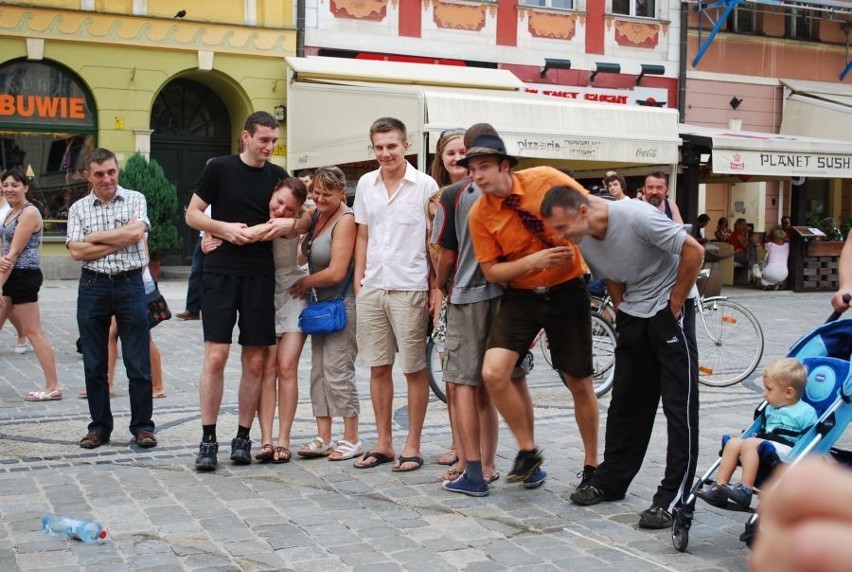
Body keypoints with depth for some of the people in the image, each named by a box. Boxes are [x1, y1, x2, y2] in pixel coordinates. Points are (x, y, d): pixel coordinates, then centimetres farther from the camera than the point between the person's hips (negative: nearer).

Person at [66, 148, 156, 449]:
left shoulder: (135, 199, 3)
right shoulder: (78, 209, 7)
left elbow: (135, 232, -15)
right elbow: (77, 251, -6)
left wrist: (95, 237, -7)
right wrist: (119, 241, -9)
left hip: (130, 284, -2)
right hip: (93, 286, 2)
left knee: (138, 362, 0)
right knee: (94, 363, 8)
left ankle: (142, 426, 11)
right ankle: (99, 426, 19)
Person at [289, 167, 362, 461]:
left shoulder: (345, 219, -16)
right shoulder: (317, 215, 10)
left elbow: (336, 272, -20)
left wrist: (305, 283, -5)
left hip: (343, 304, -9)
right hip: (321, 303, 9)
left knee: (338, 372, -5)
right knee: (318, 371, 10)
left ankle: (352, 439, 5)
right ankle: (324, 437, 18)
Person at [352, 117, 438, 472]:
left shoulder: (425, 185, -5)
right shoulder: (366, 184, 9)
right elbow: (363, 237, 15)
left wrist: (436, 289, -6)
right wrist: (358, 281, 9)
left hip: (410, 289, -4)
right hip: (372, 288, 5)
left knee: (414, 370, 4)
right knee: (378, 368, 10)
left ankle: (413, 446, 13)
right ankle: (383, 443, 21)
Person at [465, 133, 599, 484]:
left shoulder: (545, 179, -13)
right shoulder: (479, 215, -9)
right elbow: (491, 271, -6)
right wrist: (532, 261, -21)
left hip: (567, 291, -1)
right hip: (521, 295, 1)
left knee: (580, 384, 8)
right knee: (493, 373, -17)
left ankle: (591, 465, 29)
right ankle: (527, 450, 6)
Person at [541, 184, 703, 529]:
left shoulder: (635, 217, -26)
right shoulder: (582, 241, -5)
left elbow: (694, 251, -21)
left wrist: (674, 305, -15)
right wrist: (622, 312, 4)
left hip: (670, 308, -6)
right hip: (633, 313, 7)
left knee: (680, 404, -6)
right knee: (625, 401, 11)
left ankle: (672, 497, -3)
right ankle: (611, 481, 23)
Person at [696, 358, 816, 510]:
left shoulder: (806, 412, -2)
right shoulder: (770, 408, 24)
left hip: (786, 451, -8)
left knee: (750, 443, -29)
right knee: (733, 442, -11)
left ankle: (745, 490, -34)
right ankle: (719, 488, -14)